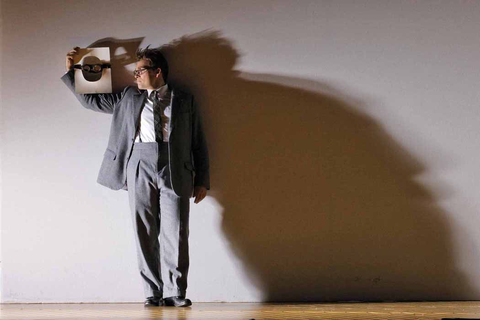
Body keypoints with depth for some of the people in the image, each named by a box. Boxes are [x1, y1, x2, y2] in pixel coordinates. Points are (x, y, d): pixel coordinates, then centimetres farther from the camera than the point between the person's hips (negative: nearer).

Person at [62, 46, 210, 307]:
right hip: (140, 164, 2)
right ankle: (152, 293, 0)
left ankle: (175, 292, -4)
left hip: (174, 168, -2)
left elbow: (198, 143, 12)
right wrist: (70, 71, 22)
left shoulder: (184, 101, 15)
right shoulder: (129, 98, 21)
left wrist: (202, 181, 5)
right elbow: (89, 100, 26)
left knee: (175, 232, -8)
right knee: (145, 232, -3)